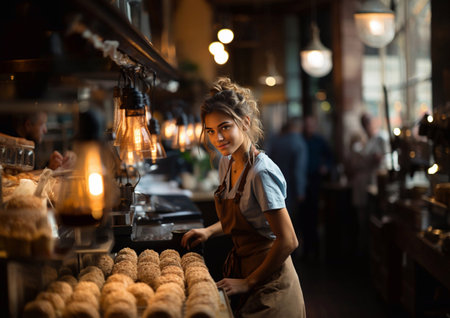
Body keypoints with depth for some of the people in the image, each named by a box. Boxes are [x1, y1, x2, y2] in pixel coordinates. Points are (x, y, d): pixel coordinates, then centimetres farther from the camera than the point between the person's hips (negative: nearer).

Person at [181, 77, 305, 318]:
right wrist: (209, 231, 4)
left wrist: (249, 282, -17)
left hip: (269, 287, -8)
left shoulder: (262, 172, -22)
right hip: (242, 268, 8)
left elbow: (288, 241, -23)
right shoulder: (226, 163, 4)